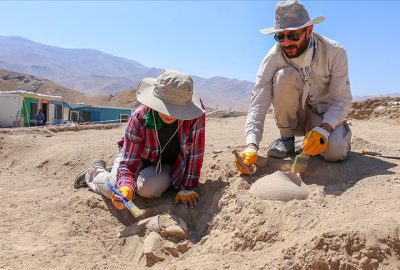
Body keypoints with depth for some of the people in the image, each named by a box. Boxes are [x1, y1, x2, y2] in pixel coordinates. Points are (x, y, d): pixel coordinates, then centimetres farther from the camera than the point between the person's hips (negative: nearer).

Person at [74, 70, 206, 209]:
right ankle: (96, 171, 14)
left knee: (146, 188, -29)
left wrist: (187, 188, -21)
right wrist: (126, 188, -50)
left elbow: (194, 153, -21)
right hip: (136, 156, 0)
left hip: (168, 165, 1)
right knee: (115, 189, -22)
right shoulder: (138, 119, -32)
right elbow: (128, 163, -30)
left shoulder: (196, 116, -32)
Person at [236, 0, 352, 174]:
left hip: (326, 116, 0)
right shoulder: (274, 57, -20)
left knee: (334, 151, -32)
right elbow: (258, 104, -27)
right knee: (285, 75, -29)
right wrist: (251, 146, -41)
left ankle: (343, 133, 9)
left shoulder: (335, 52, -19)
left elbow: (341, 100, -18)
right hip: (294, 116, 1)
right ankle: (287, 139, -11)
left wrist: (323, 129, -39)